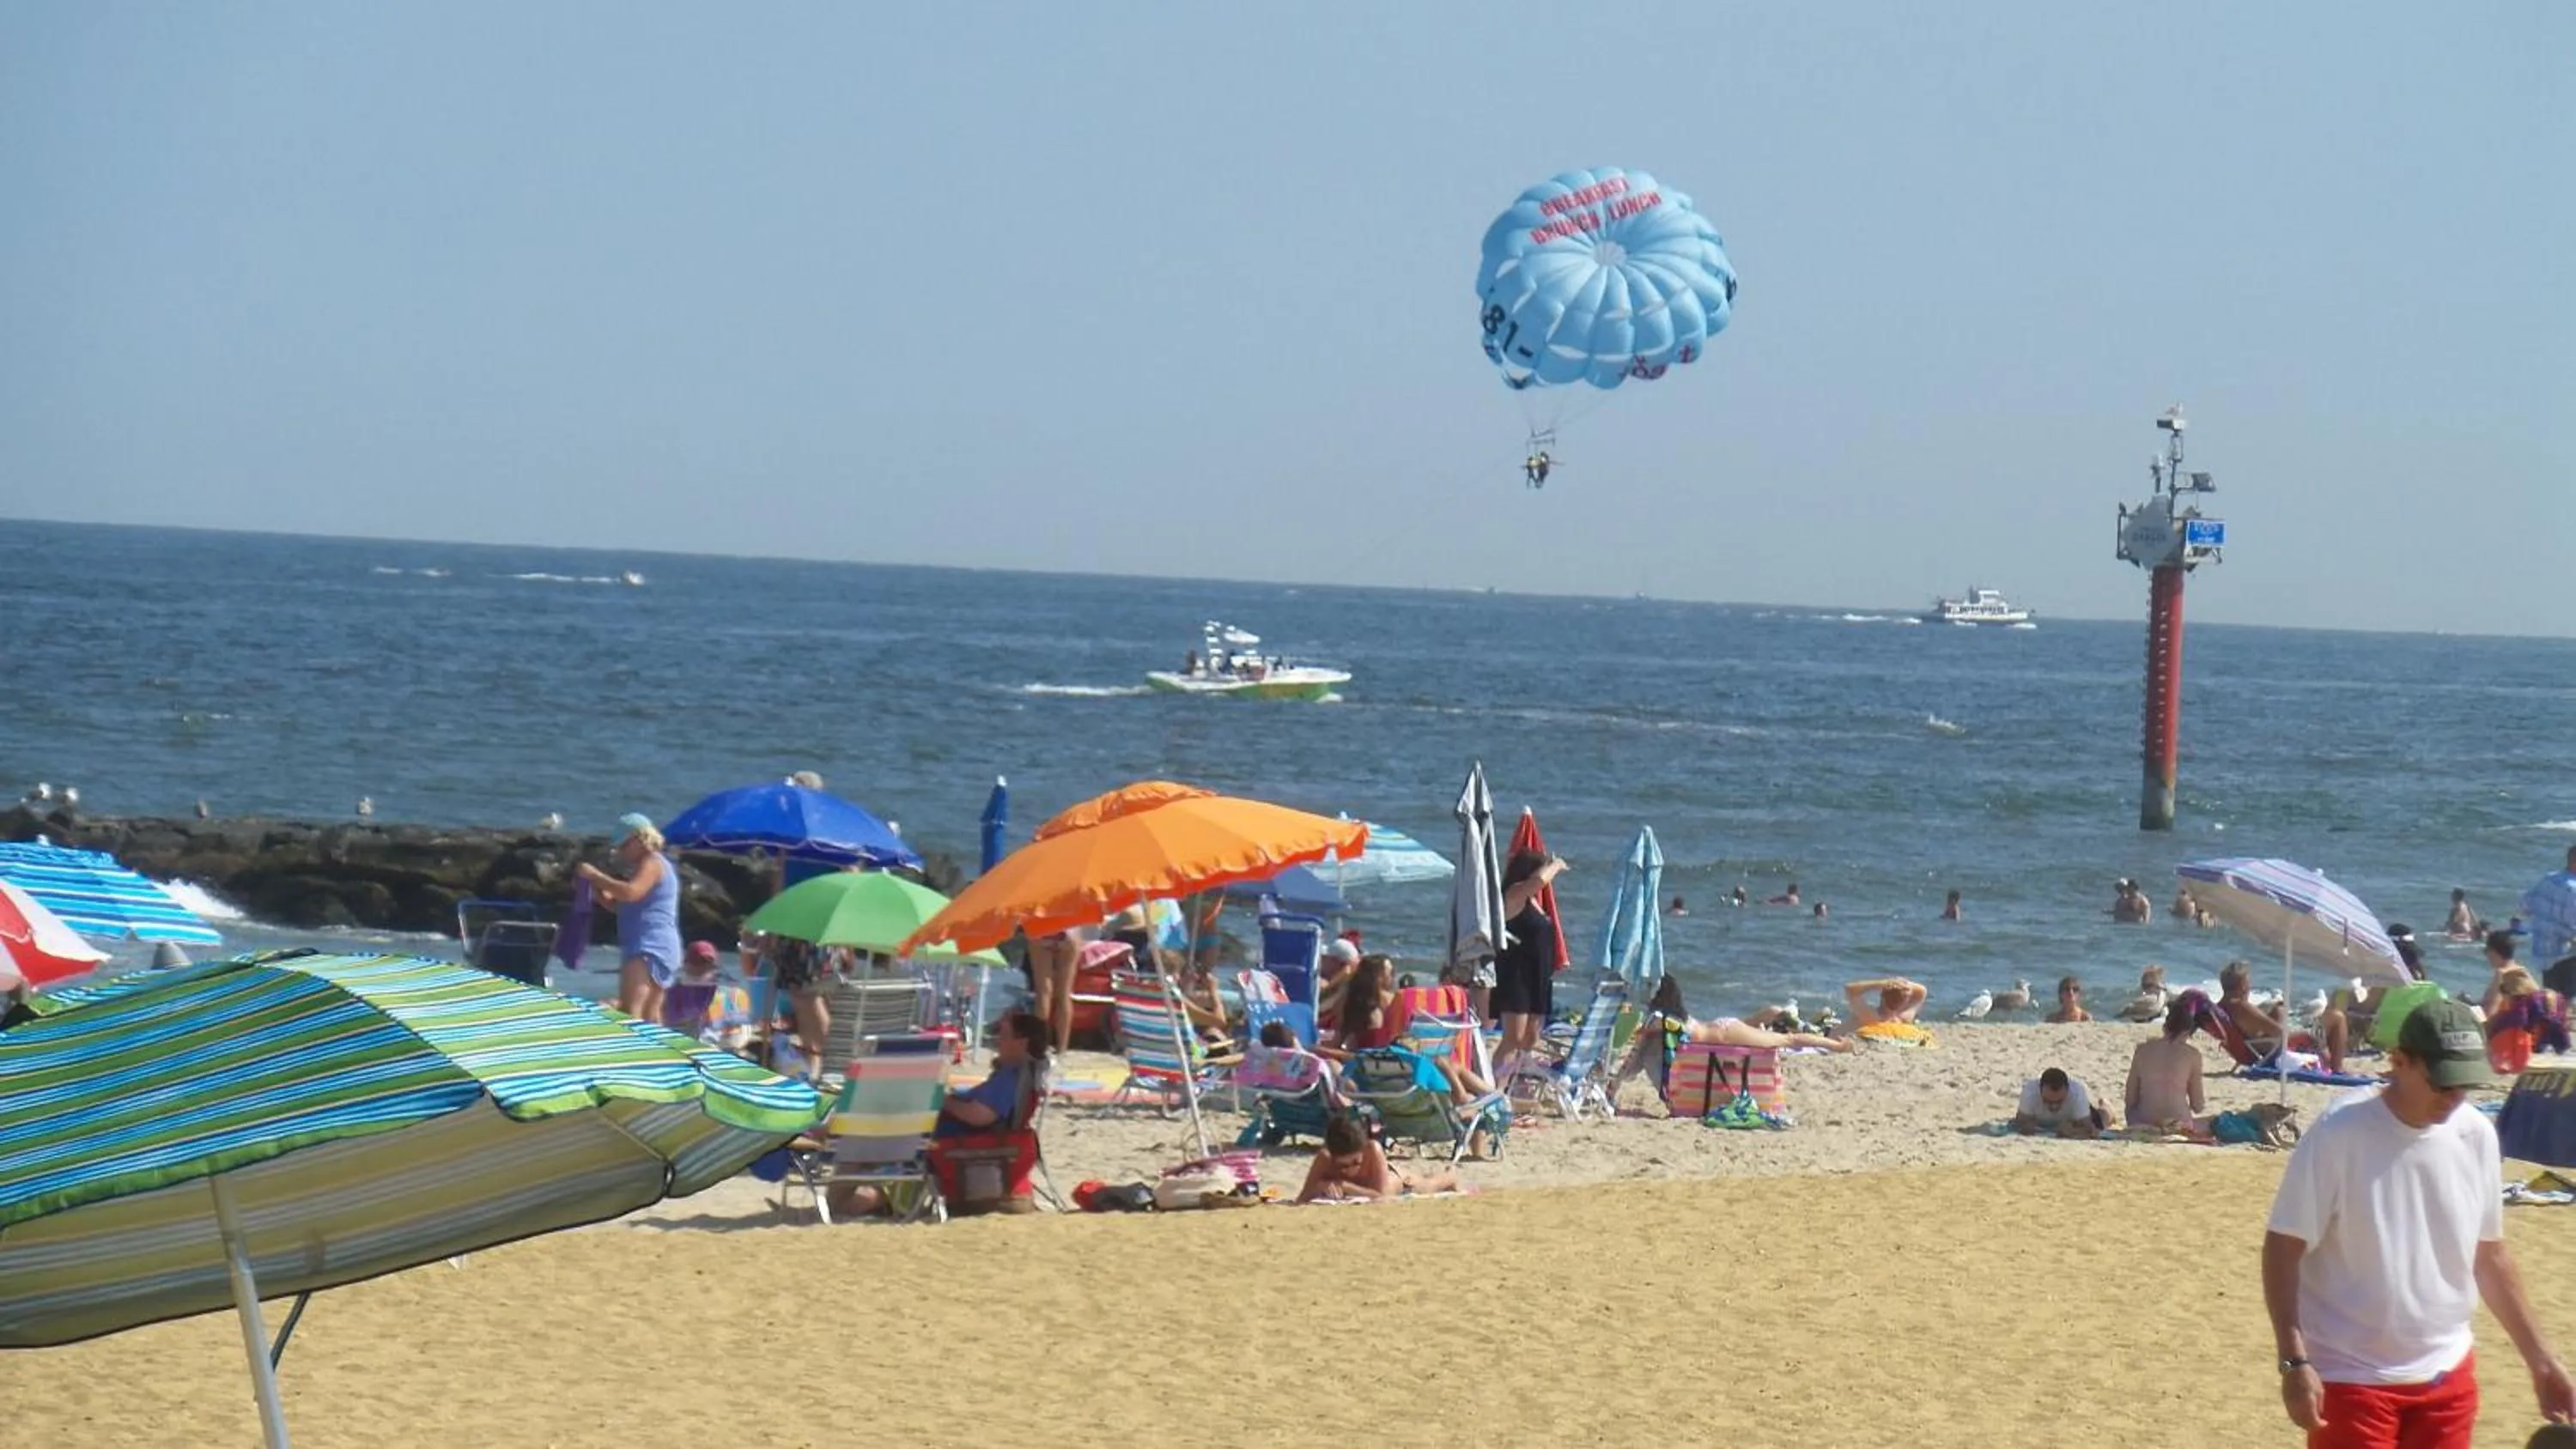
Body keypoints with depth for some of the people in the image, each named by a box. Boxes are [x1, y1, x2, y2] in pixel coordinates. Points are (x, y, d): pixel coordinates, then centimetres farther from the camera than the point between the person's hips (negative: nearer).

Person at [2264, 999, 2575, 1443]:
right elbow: (2283, 1249, -13)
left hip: (2446, 1375, 5)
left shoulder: (2476, 1136, 2)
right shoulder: (2338, 1136, -15)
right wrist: (2295, 1363, -20)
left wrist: (2540, 1359, 13)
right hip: (2352, 1378, -5)